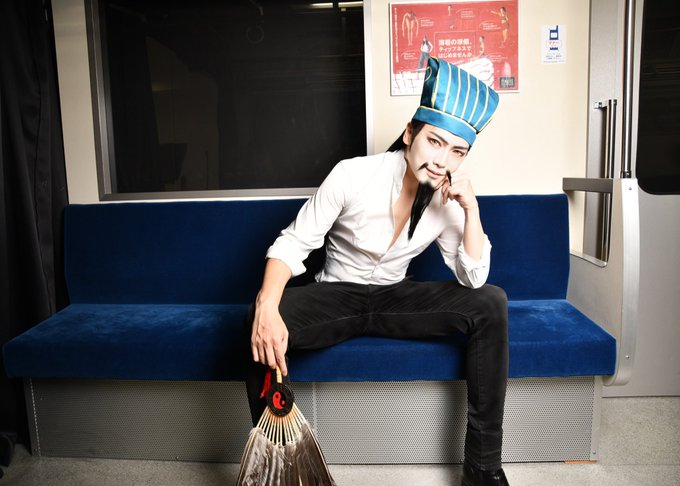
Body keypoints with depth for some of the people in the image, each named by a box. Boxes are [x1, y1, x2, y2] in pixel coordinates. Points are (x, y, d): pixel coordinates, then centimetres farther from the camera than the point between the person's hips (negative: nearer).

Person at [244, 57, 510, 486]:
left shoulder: (448, 198, -7)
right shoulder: (353, 175, -17)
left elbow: (473, 279, -10)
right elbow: (293, 244, -17)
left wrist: (471, 208, -24)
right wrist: (267, 309, -36)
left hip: (396, 297, 3)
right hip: (337, 295, -2)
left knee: (491, 303, -20)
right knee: (261, 323, -33)